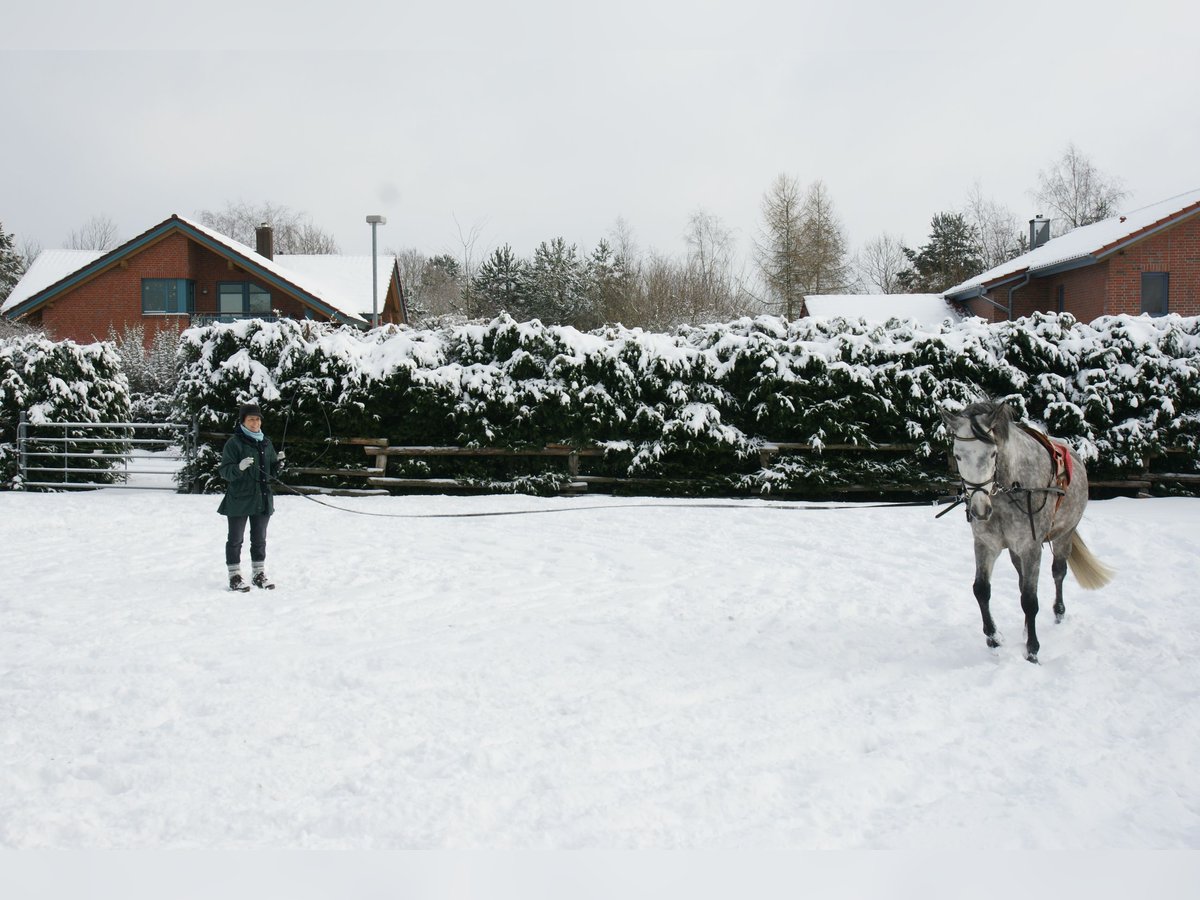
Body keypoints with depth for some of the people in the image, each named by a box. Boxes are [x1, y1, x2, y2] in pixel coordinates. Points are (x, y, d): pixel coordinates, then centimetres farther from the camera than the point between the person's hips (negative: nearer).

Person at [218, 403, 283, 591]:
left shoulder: (266, 443, 11)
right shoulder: (234, 443, -7)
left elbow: (271, 473, 16)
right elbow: (225, 471, -11)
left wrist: (278, 463, -4)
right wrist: (239, 468, -29)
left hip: (262, 499, 5)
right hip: (239, 500, -5)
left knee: (259, 539, 12)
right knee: (235, 539, 3)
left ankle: (259, 574, 22)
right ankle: (235, 576, 9)